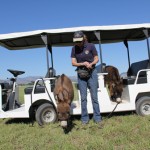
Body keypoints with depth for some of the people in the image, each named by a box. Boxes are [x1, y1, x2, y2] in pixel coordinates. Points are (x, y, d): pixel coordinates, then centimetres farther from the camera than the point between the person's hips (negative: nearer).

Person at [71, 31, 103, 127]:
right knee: (83, 98, 5)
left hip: (92, 73, -2)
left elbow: (96, 59, 0)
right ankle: (85, 119, 17)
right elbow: (73, 63, -1)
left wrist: (91, 64, -21)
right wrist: (83, 63, -18)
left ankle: (97, 117, 15)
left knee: (94, 97, 2)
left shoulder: (90, 46, -6)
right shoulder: (74, 48, 0)